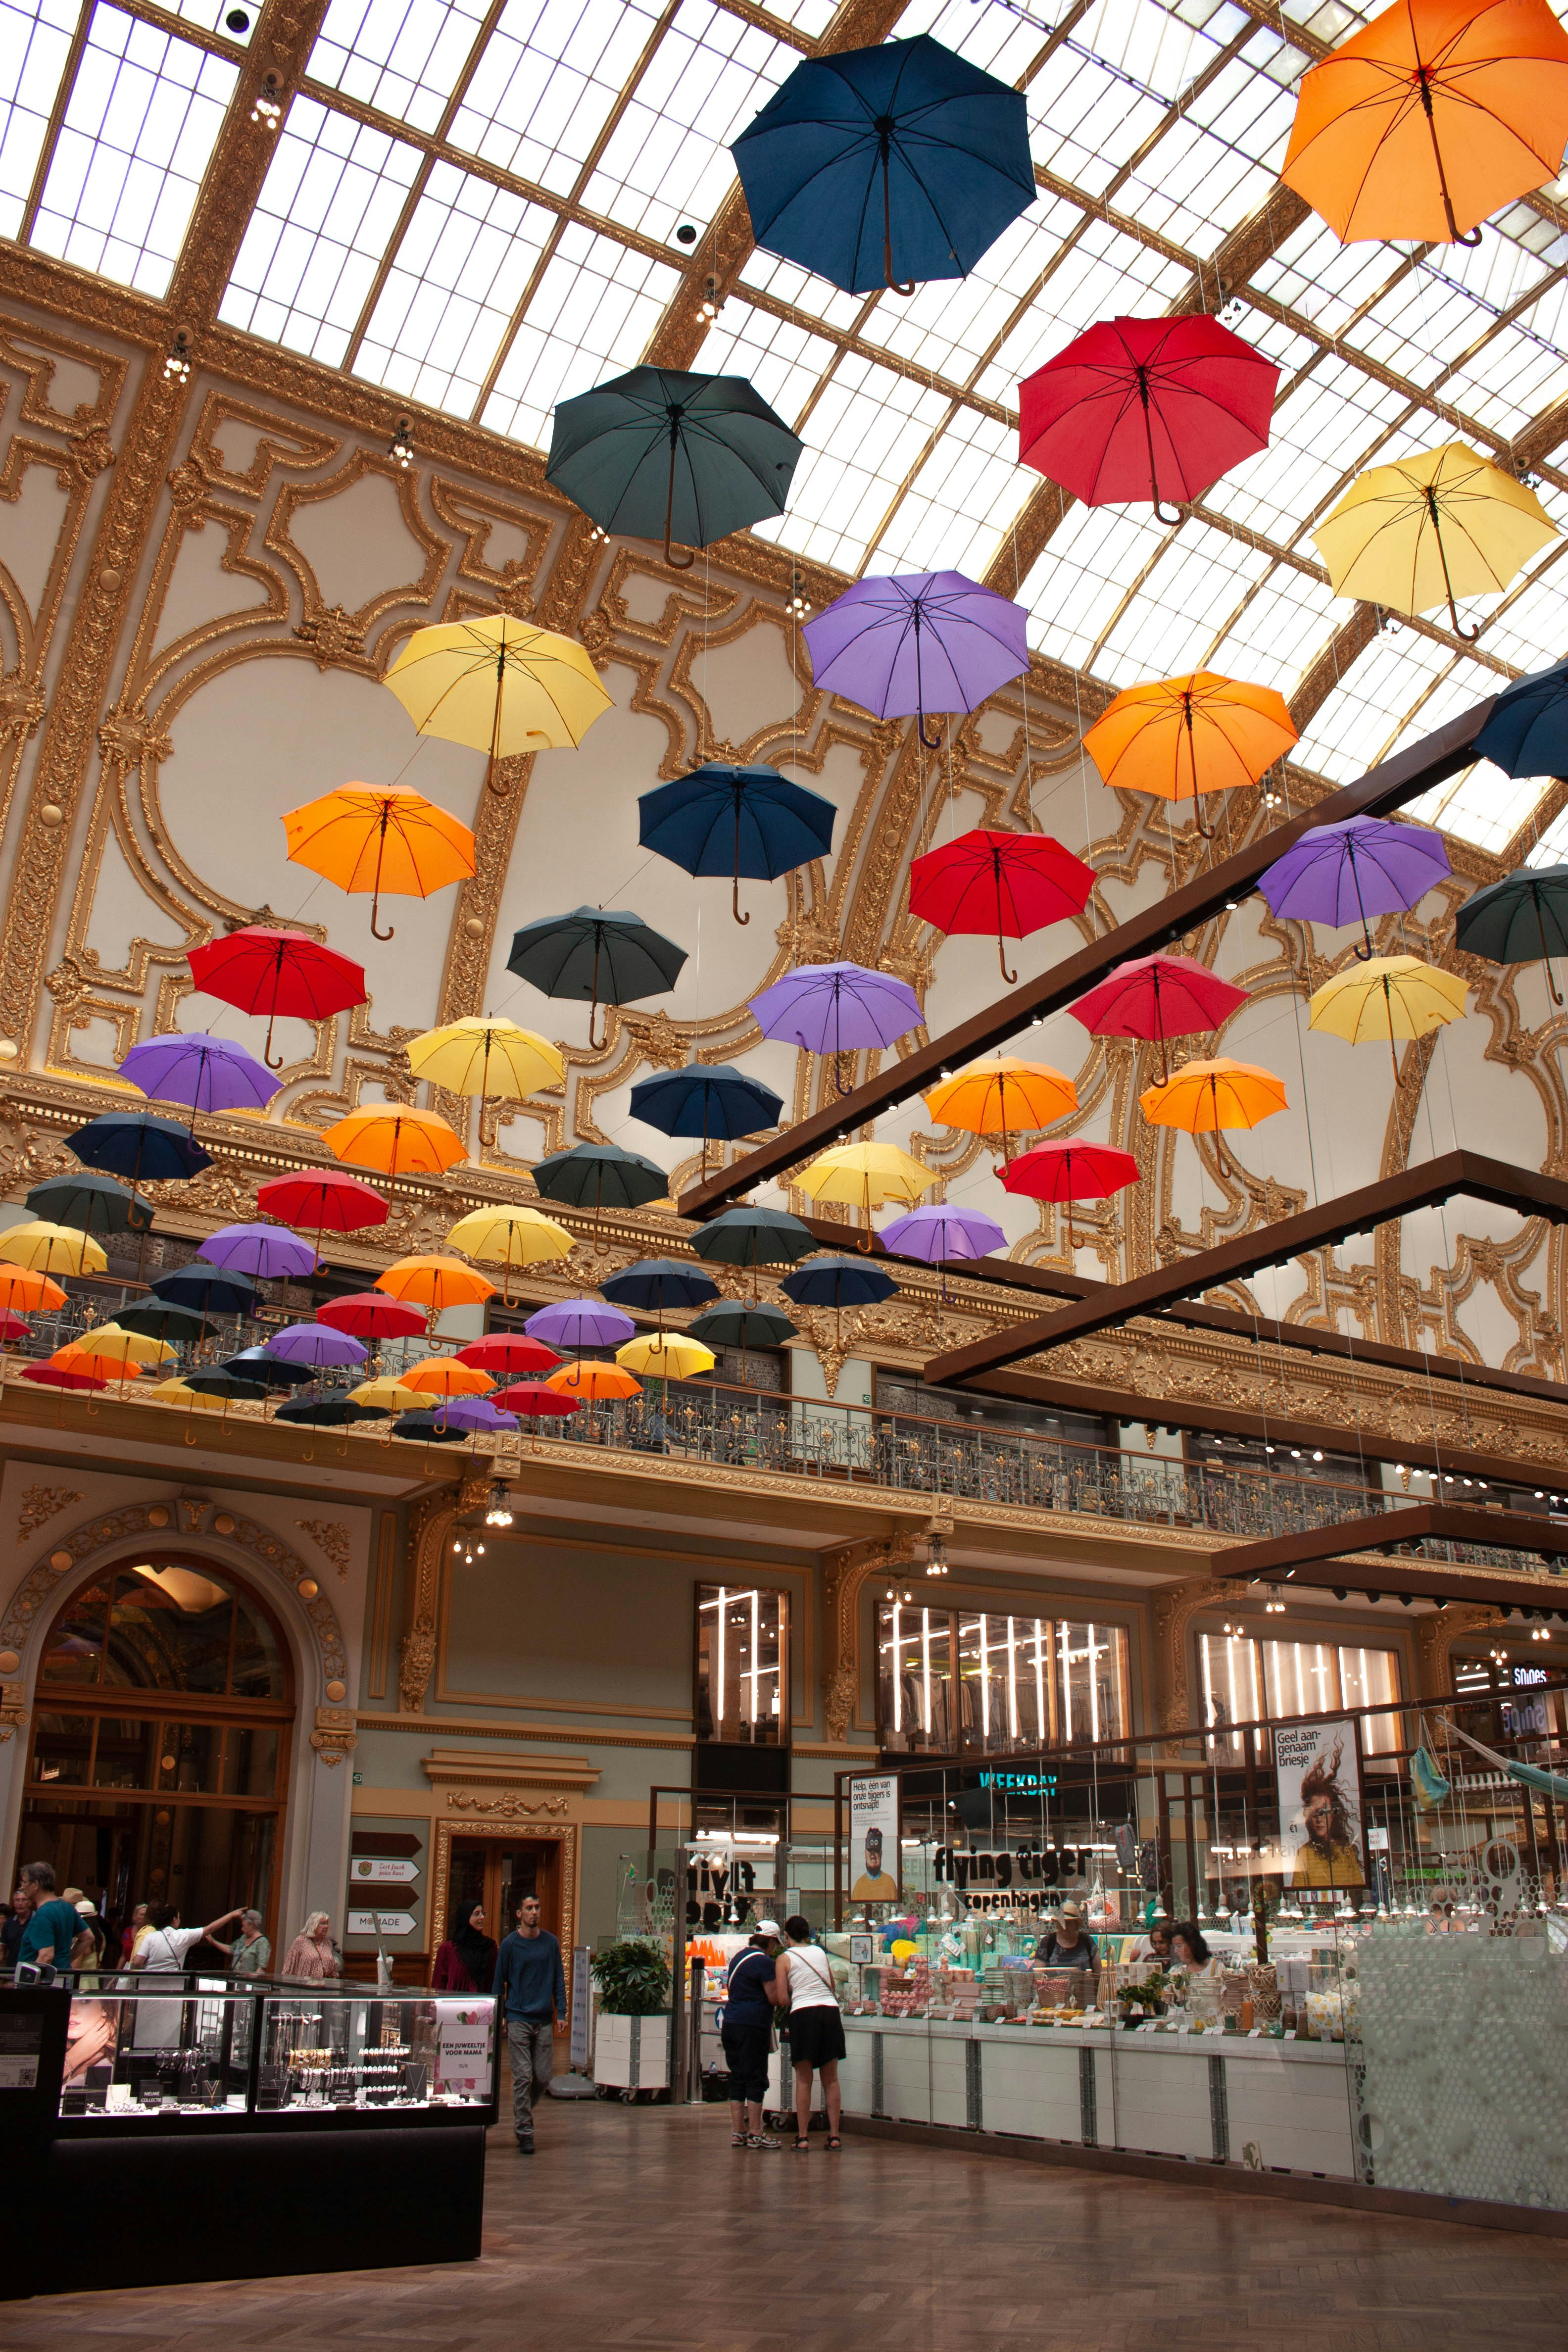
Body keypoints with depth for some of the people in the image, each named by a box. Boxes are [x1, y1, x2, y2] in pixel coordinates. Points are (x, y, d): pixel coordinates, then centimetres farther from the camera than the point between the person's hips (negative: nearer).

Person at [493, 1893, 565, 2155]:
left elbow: (559, 1978, 10)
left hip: (544, 2020, 3)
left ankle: (522, 2113, 30)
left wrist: (561, 2012, 3)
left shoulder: (550, 1942, 6)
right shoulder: (510, 1944, -1)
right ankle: (525, 2132, 4)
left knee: (544, 2076, 4)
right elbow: (499, 1982, 3)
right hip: (518, 2019, -3)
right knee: (523, 2076, -5)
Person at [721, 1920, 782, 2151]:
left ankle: (738, 2132, 13)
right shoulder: (764, 1962, -11)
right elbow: (775, 1998, -14)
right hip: (753, 2026, -8)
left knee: (738, 2078, 11)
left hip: (731, 2024, 8)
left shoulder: (738, 1957, 16)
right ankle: (756, 2134, 1)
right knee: (756, 2080, -2)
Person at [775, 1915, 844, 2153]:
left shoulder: (785, 1958, 3)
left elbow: (783, 2000, -2)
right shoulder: (820, 1952, 15)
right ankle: (834, 2135, 8)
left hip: (804, 2014, -3)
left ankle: (802, 2137, 4)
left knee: (804, 2080, 5)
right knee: (831, 2079, 9)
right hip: (830, 2011, 3)